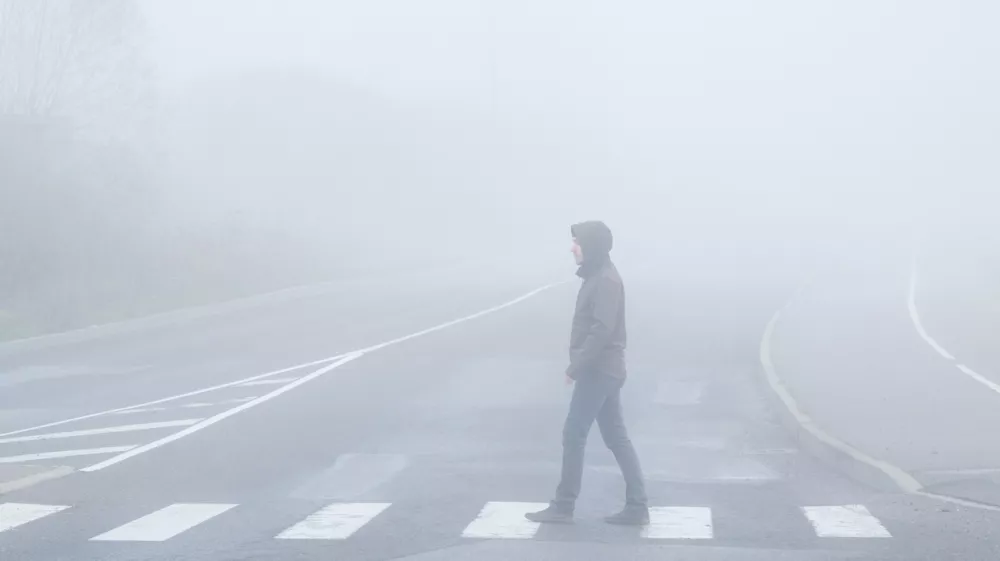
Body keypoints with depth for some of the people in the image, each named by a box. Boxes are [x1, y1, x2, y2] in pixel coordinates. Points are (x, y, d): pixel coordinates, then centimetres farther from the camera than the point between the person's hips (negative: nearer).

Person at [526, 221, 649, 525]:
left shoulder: (606, 280, -16)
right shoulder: (597, 277, 15)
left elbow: (602, 329, -24)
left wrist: (576, 366, -21)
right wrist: (580, 365, 14)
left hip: (598, 370, -10)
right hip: (605, 368, 10)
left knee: (573, 435, -4)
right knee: (616, 437, 9)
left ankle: (563, 506, 3)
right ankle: (636, 506, 10)